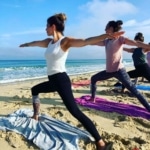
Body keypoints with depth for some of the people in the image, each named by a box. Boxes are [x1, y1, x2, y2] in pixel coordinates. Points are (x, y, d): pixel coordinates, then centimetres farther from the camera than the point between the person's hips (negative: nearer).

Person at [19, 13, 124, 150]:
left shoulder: (65, 41, -11)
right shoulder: (49, 42, 13)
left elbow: (85, 41, -27)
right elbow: (35, 43, 34)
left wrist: (106, 35, -42)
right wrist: (26, 44, 54)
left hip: (61, 80, -9)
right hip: (53, 80, 9)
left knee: (75, 111, -16)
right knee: (34, 90, 31)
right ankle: (36, 115, 48)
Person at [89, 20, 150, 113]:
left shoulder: (120, 38, -5)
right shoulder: (107, 41, 15)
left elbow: (135, 43, -15)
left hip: (119, 70, -8)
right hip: (109, 71, 8)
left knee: (133, 90, -10)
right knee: (93, 79, 18)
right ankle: (93, 98, 33)